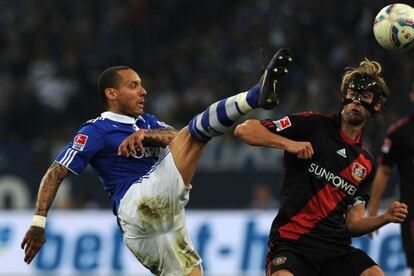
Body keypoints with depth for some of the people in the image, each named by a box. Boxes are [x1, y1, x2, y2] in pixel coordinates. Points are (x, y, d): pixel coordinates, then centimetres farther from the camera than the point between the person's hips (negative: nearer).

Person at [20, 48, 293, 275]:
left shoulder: (147, 123, 28)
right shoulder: (96, 131, 5)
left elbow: (174, 137, 7)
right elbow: (56, 174, 0)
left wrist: (145, 134, -14)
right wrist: (38, 223, -10)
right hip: (137, 205, -8)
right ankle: (256, 95, -38)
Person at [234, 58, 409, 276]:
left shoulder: (366, 163, 17)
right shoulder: (313, 125, 2)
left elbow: (352, 224, 16)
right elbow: (244, 130, -3)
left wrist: (386, 218, -1)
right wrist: (288, 143, -16)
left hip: (336, 248, 4)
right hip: (291, 244, -4)